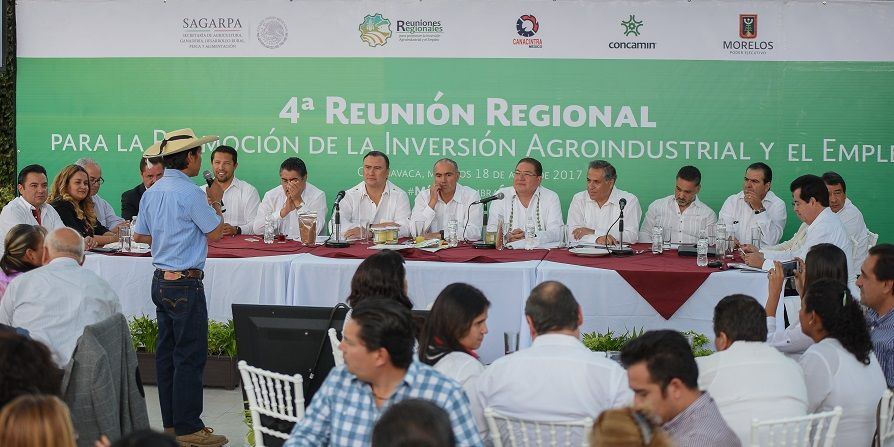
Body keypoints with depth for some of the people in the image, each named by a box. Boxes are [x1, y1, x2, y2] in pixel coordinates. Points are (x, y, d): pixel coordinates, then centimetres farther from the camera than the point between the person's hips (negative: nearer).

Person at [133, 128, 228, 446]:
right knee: (190, 356, -5)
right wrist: (216, 202, 7)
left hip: (161, 280, 9)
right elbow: (216, 232, -8)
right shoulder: (190, 193, -16)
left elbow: (140, 235, 18)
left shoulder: (151, 193, 10)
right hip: (185, 283, -9)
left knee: (167, 353, 12)